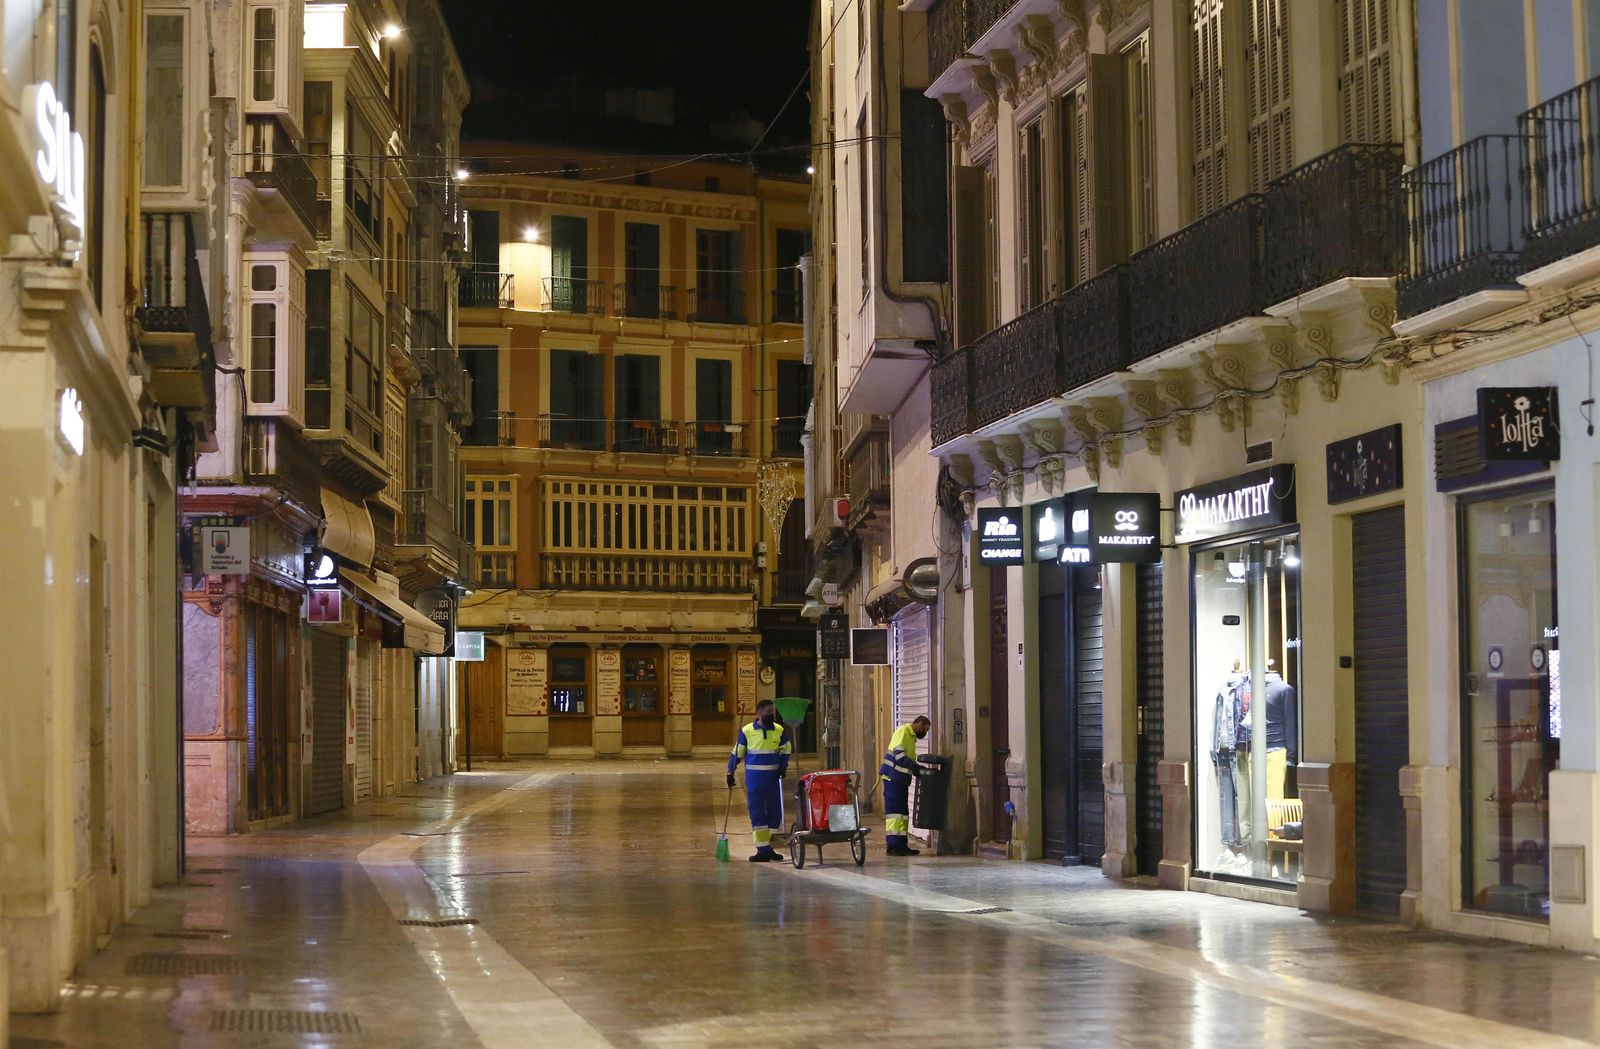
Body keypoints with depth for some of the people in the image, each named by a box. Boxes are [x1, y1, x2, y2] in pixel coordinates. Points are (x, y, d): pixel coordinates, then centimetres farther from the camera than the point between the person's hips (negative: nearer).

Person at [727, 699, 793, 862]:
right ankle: (762, 850, 0)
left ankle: (767, 847, 19)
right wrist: (730, 772, 0)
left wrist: (783, 766, 3)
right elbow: (737, 753, 4)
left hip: (773, 777, 3)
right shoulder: (747, 731, -5)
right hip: (754, 777, -3)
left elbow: (786, 749, 17)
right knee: (757, 813, -2)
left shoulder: (779, 730, 2)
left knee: (774, 812, 6)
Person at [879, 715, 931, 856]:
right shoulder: (903, 732, -10)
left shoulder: (911, 736, 21)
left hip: (900, 780, 10)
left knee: (903, 812, 11)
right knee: (894, 811, -9)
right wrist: (916, 767, -22)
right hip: (893, 777, -10)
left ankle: (901, 845, 14)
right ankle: (893, 845, -9)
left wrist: (917, 769, 6)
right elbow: (899, 755, -21)